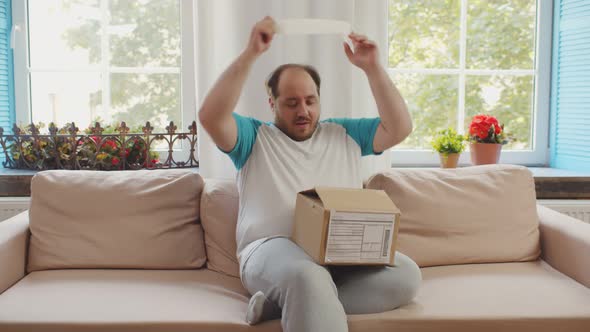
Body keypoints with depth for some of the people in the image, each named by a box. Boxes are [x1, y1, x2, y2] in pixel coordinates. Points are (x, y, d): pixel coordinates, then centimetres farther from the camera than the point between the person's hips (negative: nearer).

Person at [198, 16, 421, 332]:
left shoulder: (344, 134, 24)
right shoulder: (254, 138, 14)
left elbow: (399, 128, 15)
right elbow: (210, 117, -4)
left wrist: (372, 67, 8)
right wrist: (250, 53, -9)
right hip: (272, 247, -6)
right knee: (308, 278, -43)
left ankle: (281, 303, -23)